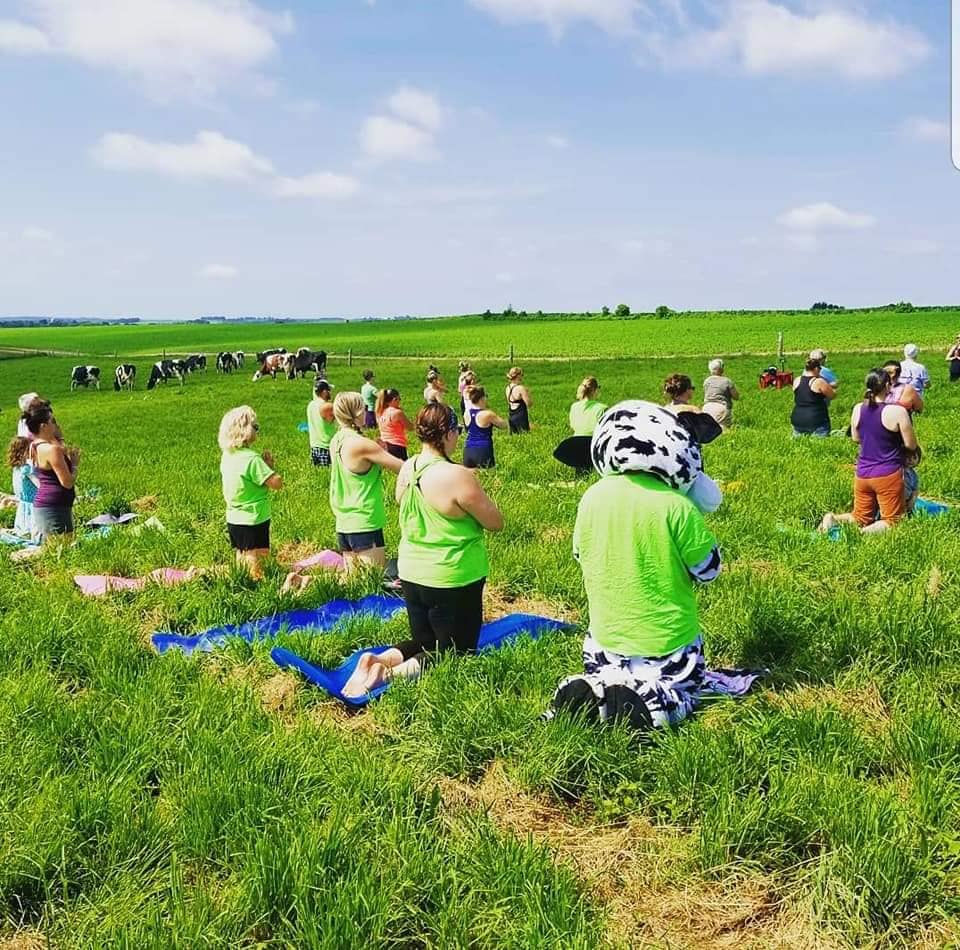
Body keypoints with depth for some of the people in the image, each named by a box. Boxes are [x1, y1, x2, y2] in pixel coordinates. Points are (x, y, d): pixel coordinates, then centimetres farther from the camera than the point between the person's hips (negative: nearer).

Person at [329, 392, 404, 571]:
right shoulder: (361, 444, -18)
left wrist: (377, 450, 6)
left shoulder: (336, 441, 6)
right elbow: (403, 468, -16)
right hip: (364, 527, -8)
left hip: (343, 527, 8)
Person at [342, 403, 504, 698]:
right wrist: (477, 498, 2)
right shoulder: (457, 476, -24)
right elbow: (496, 522, -14)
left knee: (424, 642, 24)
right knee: (455, 652, 9)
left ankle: (378, 660, -2)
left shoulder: (406, 470, -2)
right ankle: (393, 672, -14)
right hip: (453, 580, -7)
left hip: (411, 574, 7)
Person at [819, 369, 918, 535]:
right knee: (892, 520, 5)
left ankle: (833, 519, -10)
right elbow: (911, 445, -7)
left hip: (862, 474, 5)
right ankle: (866, 533, -23)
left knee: (860, 519, 18)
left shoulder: (857, 409, 0)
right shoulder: (897, 411, -15)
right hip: (888, 475, -5)